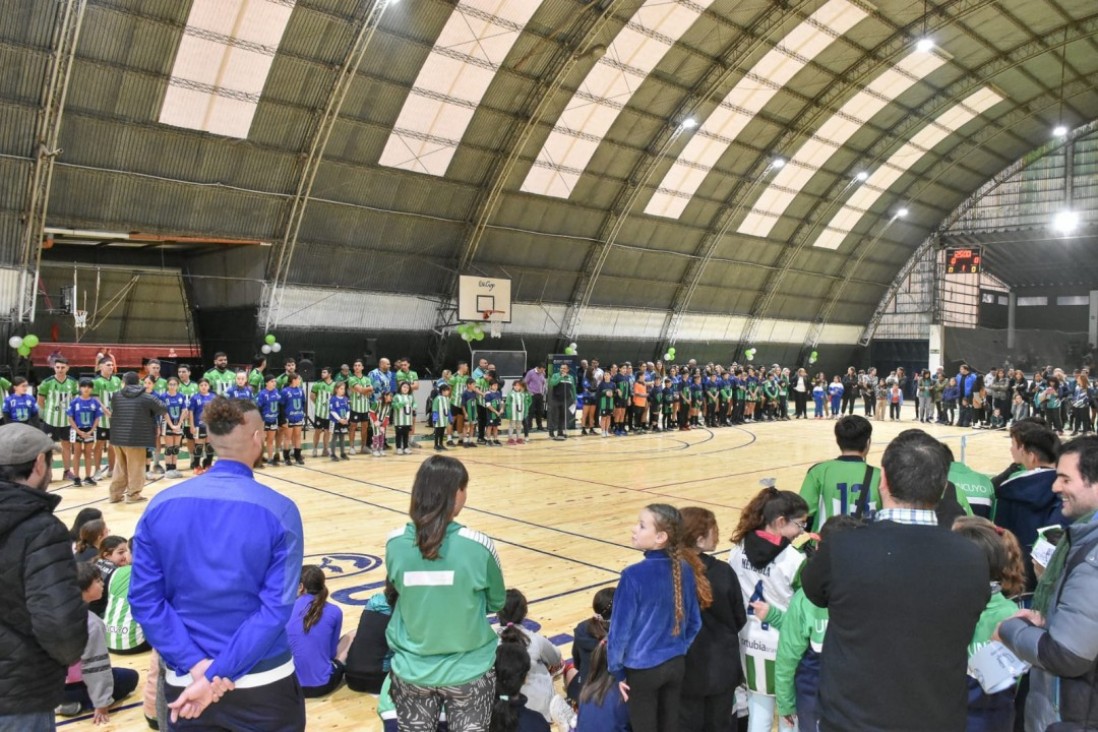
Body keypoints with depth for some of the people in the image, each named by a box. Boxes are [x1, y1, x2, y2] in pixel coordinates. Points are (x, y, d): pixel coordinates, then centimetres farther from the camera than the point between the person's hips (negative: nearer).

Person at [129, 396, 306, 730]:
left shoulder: (161, 506, -4)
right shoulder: (279, 511, -14)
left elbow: (144, 598, -6)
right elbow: (276, 608, -19)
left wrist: (195, 664, -9)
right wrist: (217, 675, -16)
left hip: (184, 682, 2)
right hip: (263, 684, -2)